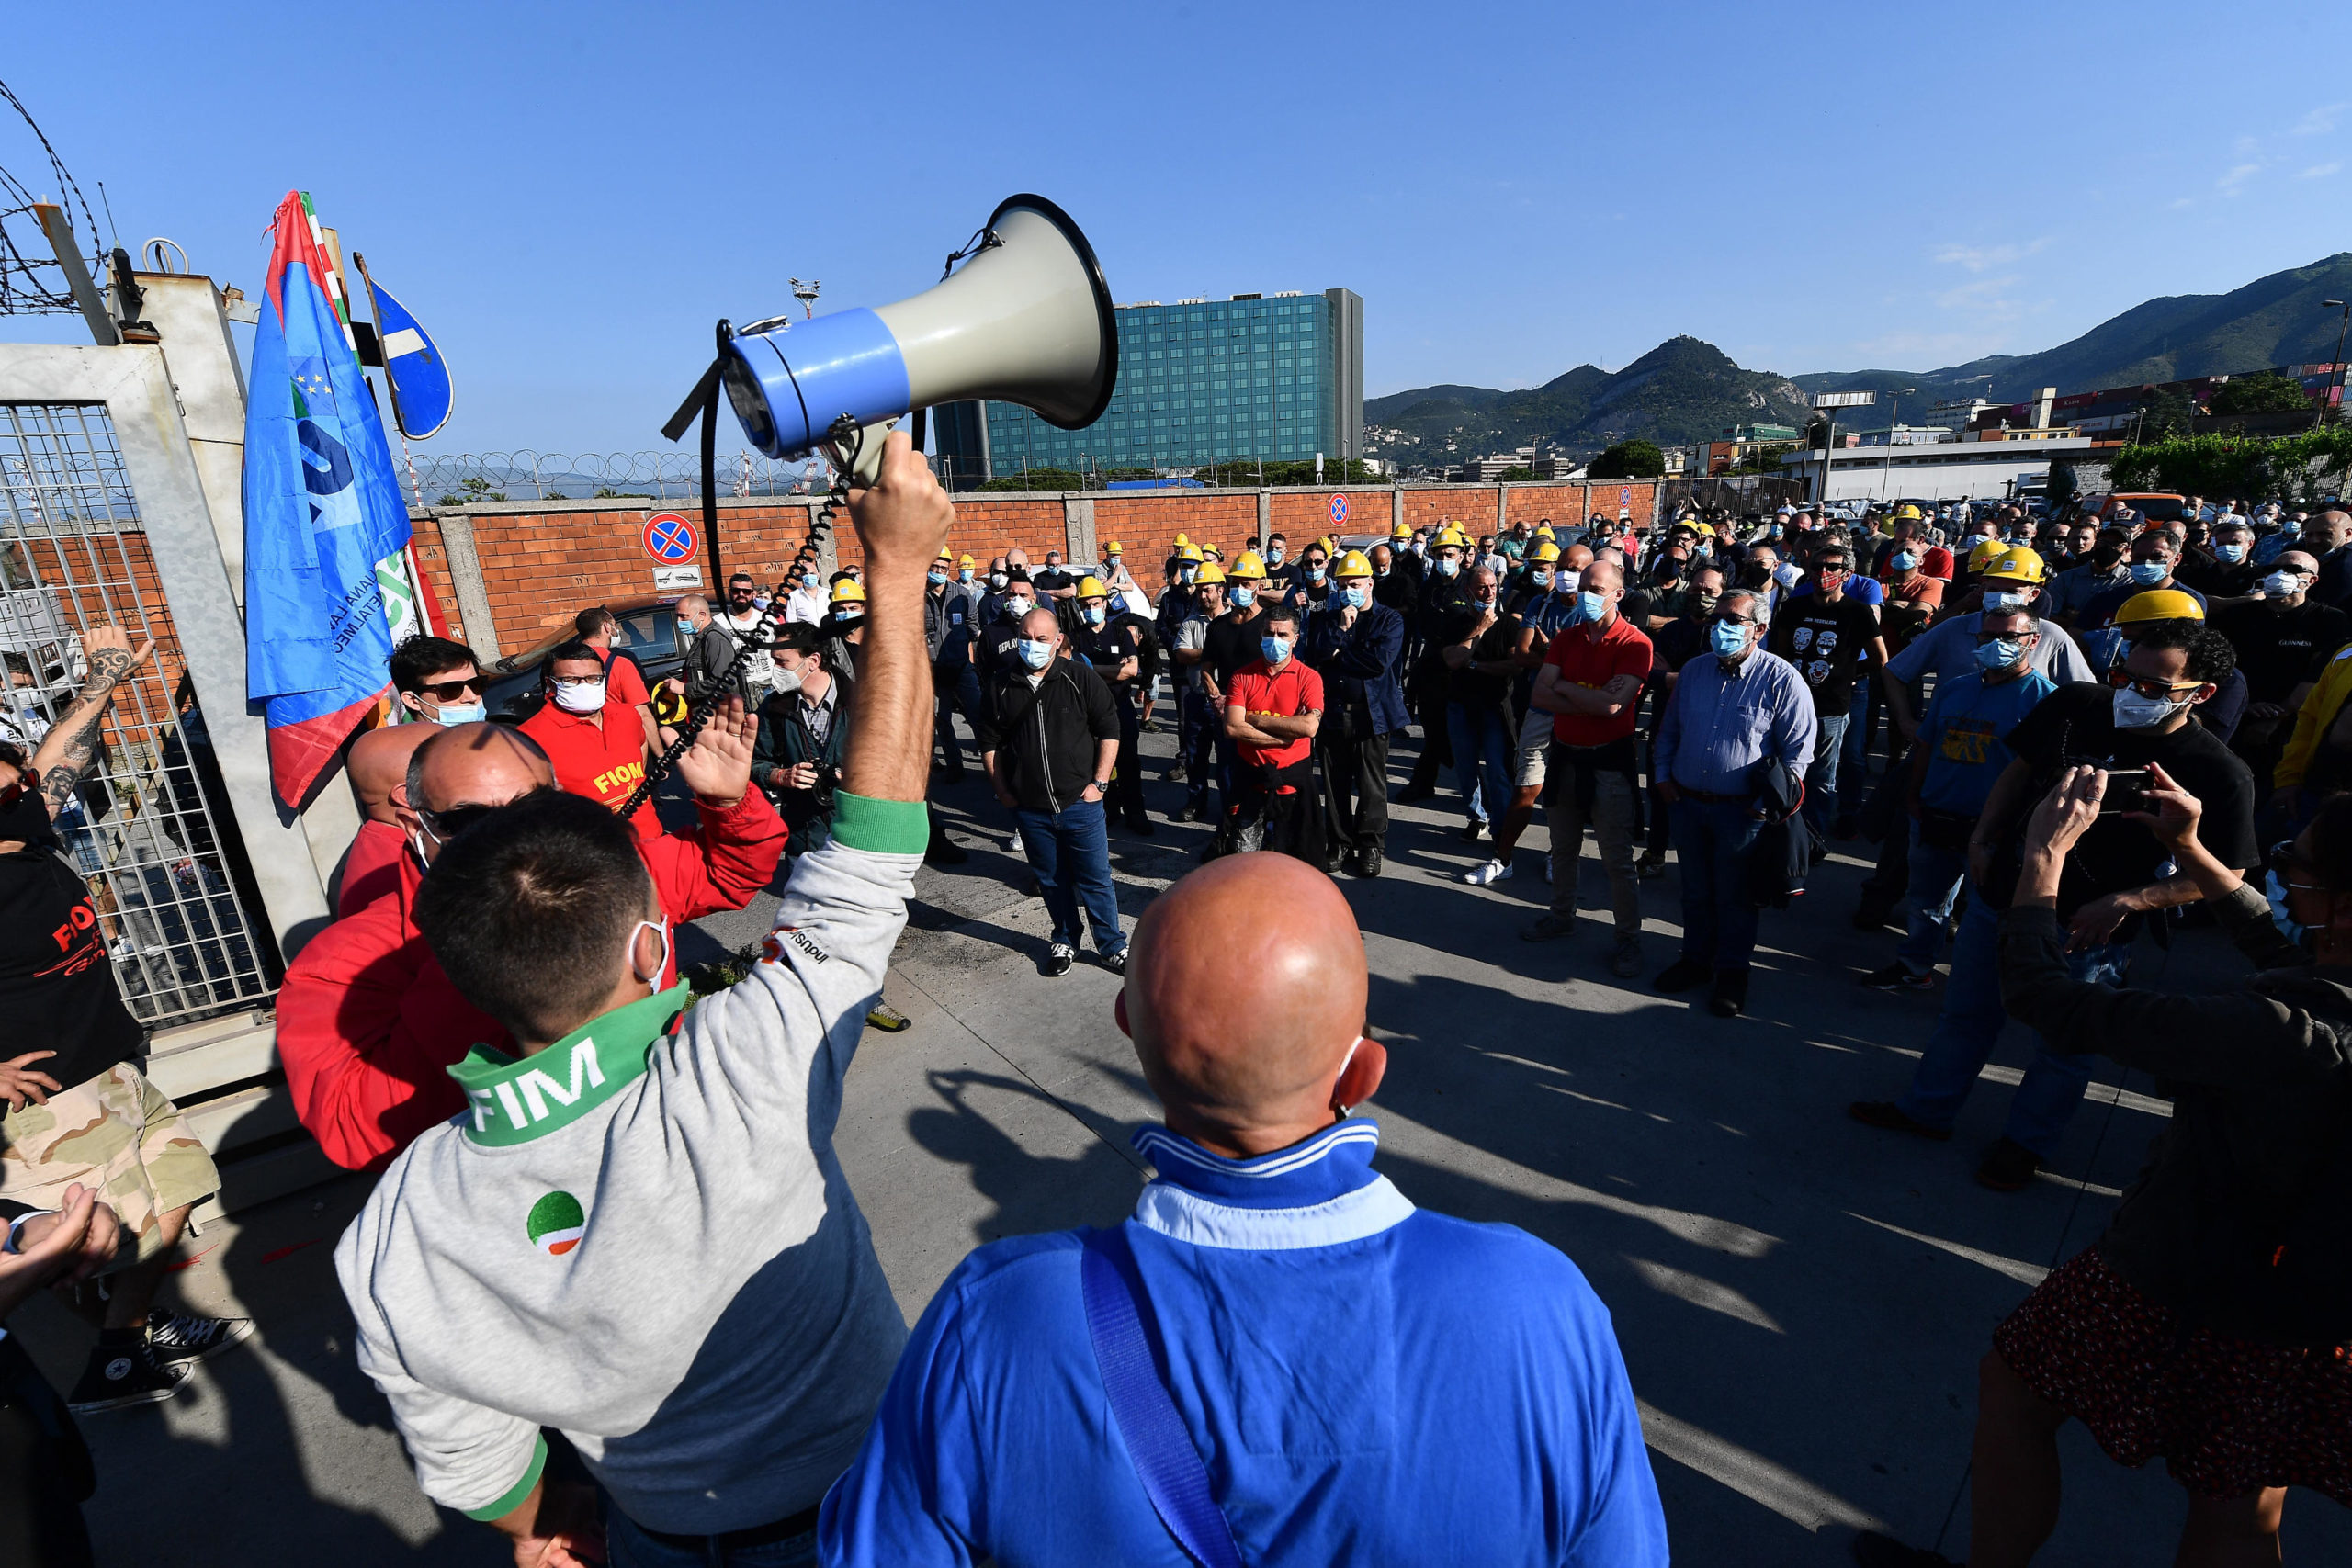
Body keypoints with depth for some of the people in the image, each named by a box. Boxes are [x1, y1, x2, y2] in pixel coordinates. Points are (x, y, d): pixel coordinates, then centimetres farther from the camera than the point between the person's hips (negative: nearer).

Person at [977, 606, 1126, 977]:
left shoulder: (1080, 677, -4)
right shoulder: (1002, 688, 3)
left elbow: (1109, 730, -2)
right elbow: (990, 743, 11)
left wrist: (1099, 782, -6)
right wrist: (1003, 791, 4)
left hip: (1080, 803, -2)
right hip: (1030, 808, 2)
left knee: (1095, 879, 6)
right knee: (1051, 880, 16)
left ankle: (1112, 946, 22)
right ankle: (1064, 940, 35)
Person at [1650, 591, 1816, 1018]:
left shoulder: (1781, 679, -9)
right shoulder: (1693, 671, 6)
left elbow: (1798, 749, -6)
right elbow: (1669, 729, 16)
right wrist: (1664, 774, 7)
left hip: (1742, 810, -4)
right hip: (1687, 803, 5)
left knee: (1734, 896, 8)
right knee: (1695, 890, 17)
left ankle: (1732, 972, 24)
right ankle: (1696, 959, 33)